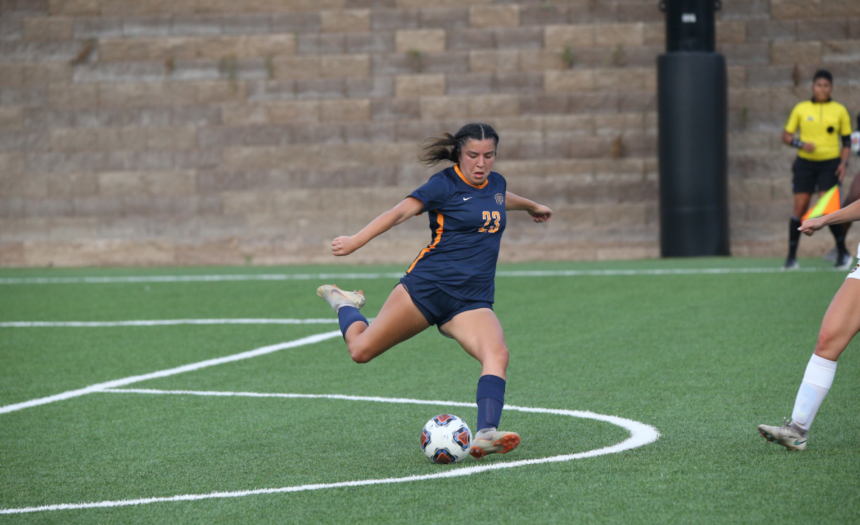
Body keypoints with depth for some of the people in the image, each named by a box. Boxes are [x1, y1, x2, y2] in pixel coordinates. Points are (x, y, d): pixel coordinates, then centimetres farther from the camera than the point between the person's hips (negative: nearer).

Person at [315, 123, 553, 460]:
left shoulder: (495, 183, 14)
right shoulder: (445, 185, -5)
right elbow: (401, 211, -14)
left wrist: (532, 207, 59)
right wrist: (356, 241, -23)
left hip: (472, 302, 4)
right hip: (426, 288, -4)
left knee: (497, 354, -26)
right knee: (361, 350, 1)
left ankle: (485, 435, -40)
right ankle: (344, 305, 35)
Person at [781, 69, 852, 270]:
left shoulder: (840, 110, 6)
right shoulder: (800, 109, 5)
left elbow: (846, 140, 10)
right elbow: (786, 135, 8)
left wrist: (844, 162, -4)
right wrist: (801, 144, -11)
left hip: (830, 163, -1)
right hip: (805, 163, 1)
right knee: (799, 207, -5)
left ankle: (843, 253, 6)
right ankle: (791, 257, 1)